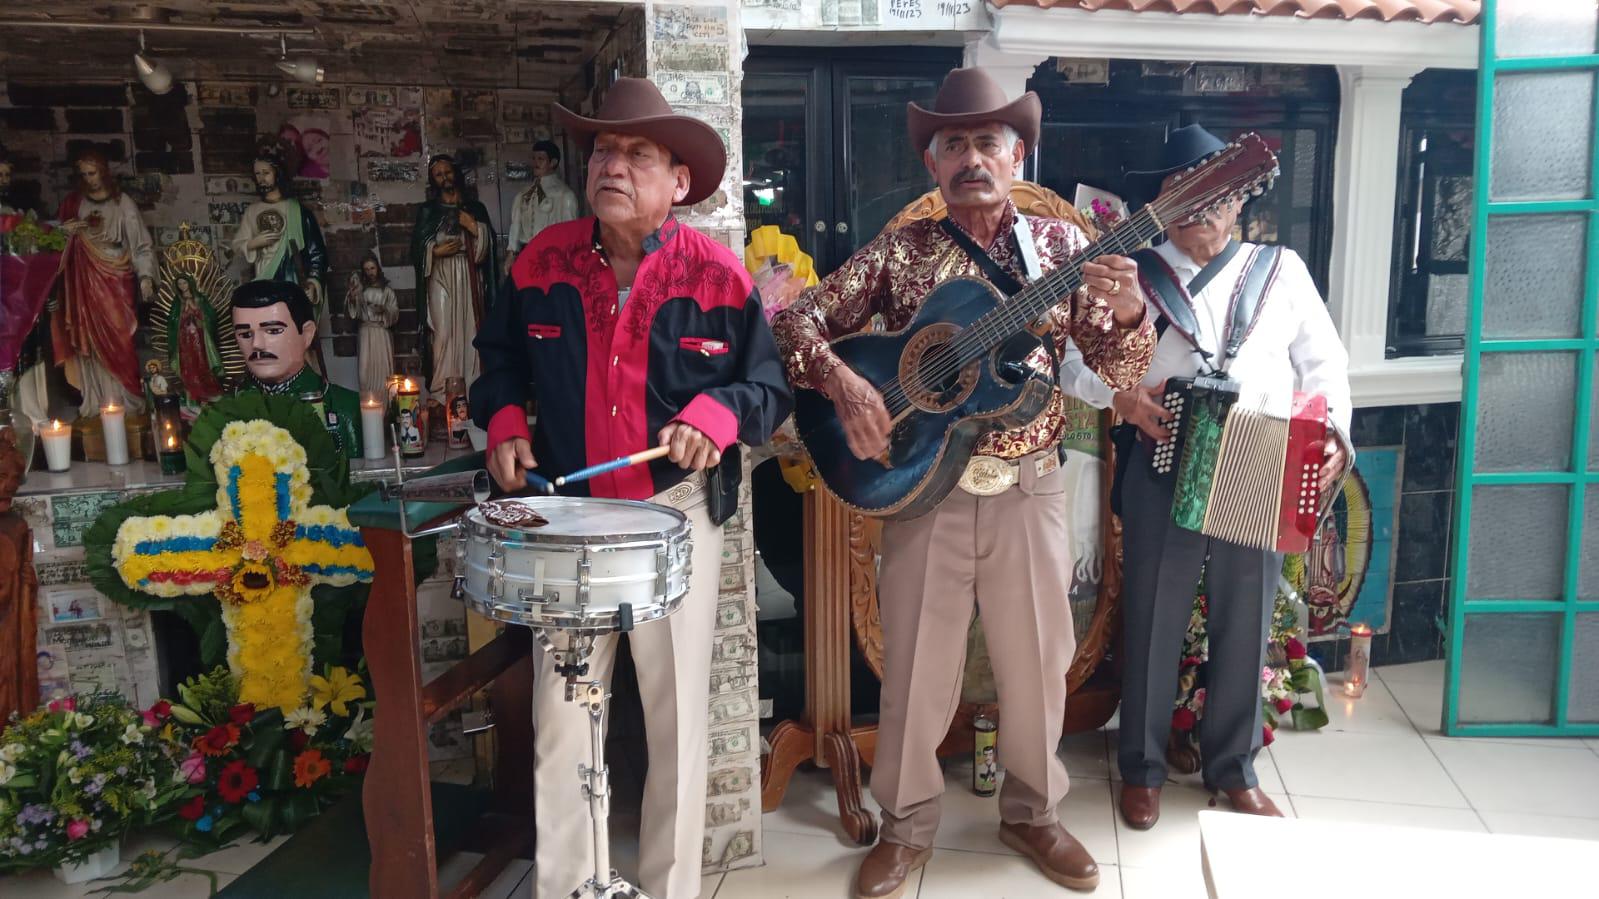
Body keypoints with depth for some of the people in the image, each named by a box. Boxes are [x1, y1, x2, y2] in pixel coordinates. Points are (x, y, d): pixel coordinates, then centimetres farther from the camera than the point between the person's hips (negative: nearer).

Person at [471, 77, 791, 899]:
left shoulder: (717, 274, -7)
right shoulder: (542, 261, 0)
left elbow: (769, 383, -2)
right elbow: (500, 358, 15)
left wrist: (717, 414, -21)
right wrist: (504, 423, -2)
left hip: (679, 514, -2)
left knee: (677, 717, 8)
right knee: (559, 714, 7)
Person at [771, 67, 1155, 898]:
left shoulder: (1062, 247, 3)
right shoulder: (899, 252, 0)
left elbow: (1117, 372, -1)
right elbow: (797, 319, -2)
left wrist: (1130, 315, -23)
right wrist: (839, 379, -21)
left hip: (1027, 490, 1)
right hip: (922, 485, -1)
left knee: (1036, 662, 13)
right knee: (915, 666, 8)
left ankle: (1031, 812, 35)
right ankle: (907, 825, 28)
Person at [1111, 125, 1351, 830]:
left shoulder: (1281, 269, 8)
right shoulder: (1134, 272, 4)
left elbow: (1324, 363, 9)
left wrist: (1331, 434, -6)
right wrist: (1121, 394, -16)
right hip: (1163, 472, -1)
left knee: (1246, 624, 11)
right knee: (1152, 620, 6)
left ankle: (1234, 766, 30)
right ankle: (1142, 766, 23)